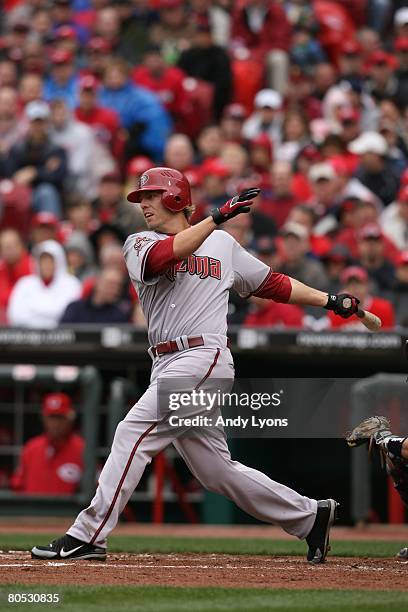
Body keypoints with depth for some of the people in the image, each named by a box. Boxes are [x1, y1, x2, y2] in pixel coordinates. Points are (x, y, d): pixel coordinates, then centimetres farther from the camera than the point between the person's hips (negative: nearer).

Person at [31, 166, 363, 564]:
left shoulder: (223, 244, 14)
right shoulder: (139, 245, 13)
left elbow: (270, 283, 21)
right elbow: (166, 255, -11)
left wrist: (330, 301, 18)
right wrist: (217, 217, -20)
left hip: (204, 358, -5)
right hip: (169, 366, 5)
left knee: (134, 433, -17)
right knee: (217, 471, 6)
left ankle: (88, 535, -18)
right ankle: (309, 516, 18)